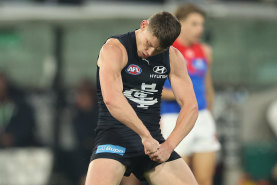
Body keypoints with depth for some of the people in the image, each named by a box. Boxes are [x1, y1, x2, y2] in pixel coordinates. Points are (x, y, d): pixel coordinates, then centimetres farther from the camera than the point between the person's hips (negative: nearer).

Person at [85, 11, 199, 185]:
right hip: (115, 132, -5)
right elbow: (111, 99, -26)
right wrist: (146, 136, -29)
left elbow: (190, 106, 2)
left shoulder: (173, 58, 7)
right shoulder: (115, 49, -10)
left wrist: (169, 145, -13)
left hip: (151, 136, 5)